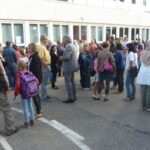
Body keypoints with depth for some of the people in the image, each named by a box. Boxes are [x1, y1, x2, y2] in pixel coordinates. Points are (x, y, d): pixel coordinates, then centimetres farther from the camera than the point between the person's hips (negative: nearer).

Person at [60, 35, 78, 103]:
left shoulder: (68, 46, -18)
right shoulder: (72, 45, 14)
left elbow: (67, 57, -26)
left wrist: (61, 58, -11)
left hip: (68, 67, -10)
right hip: (73, 66, 10)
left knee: (68, 82, -6)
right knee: (72, 81, 15)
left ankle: (71, 98, -3)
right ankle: (74, 96, 23)